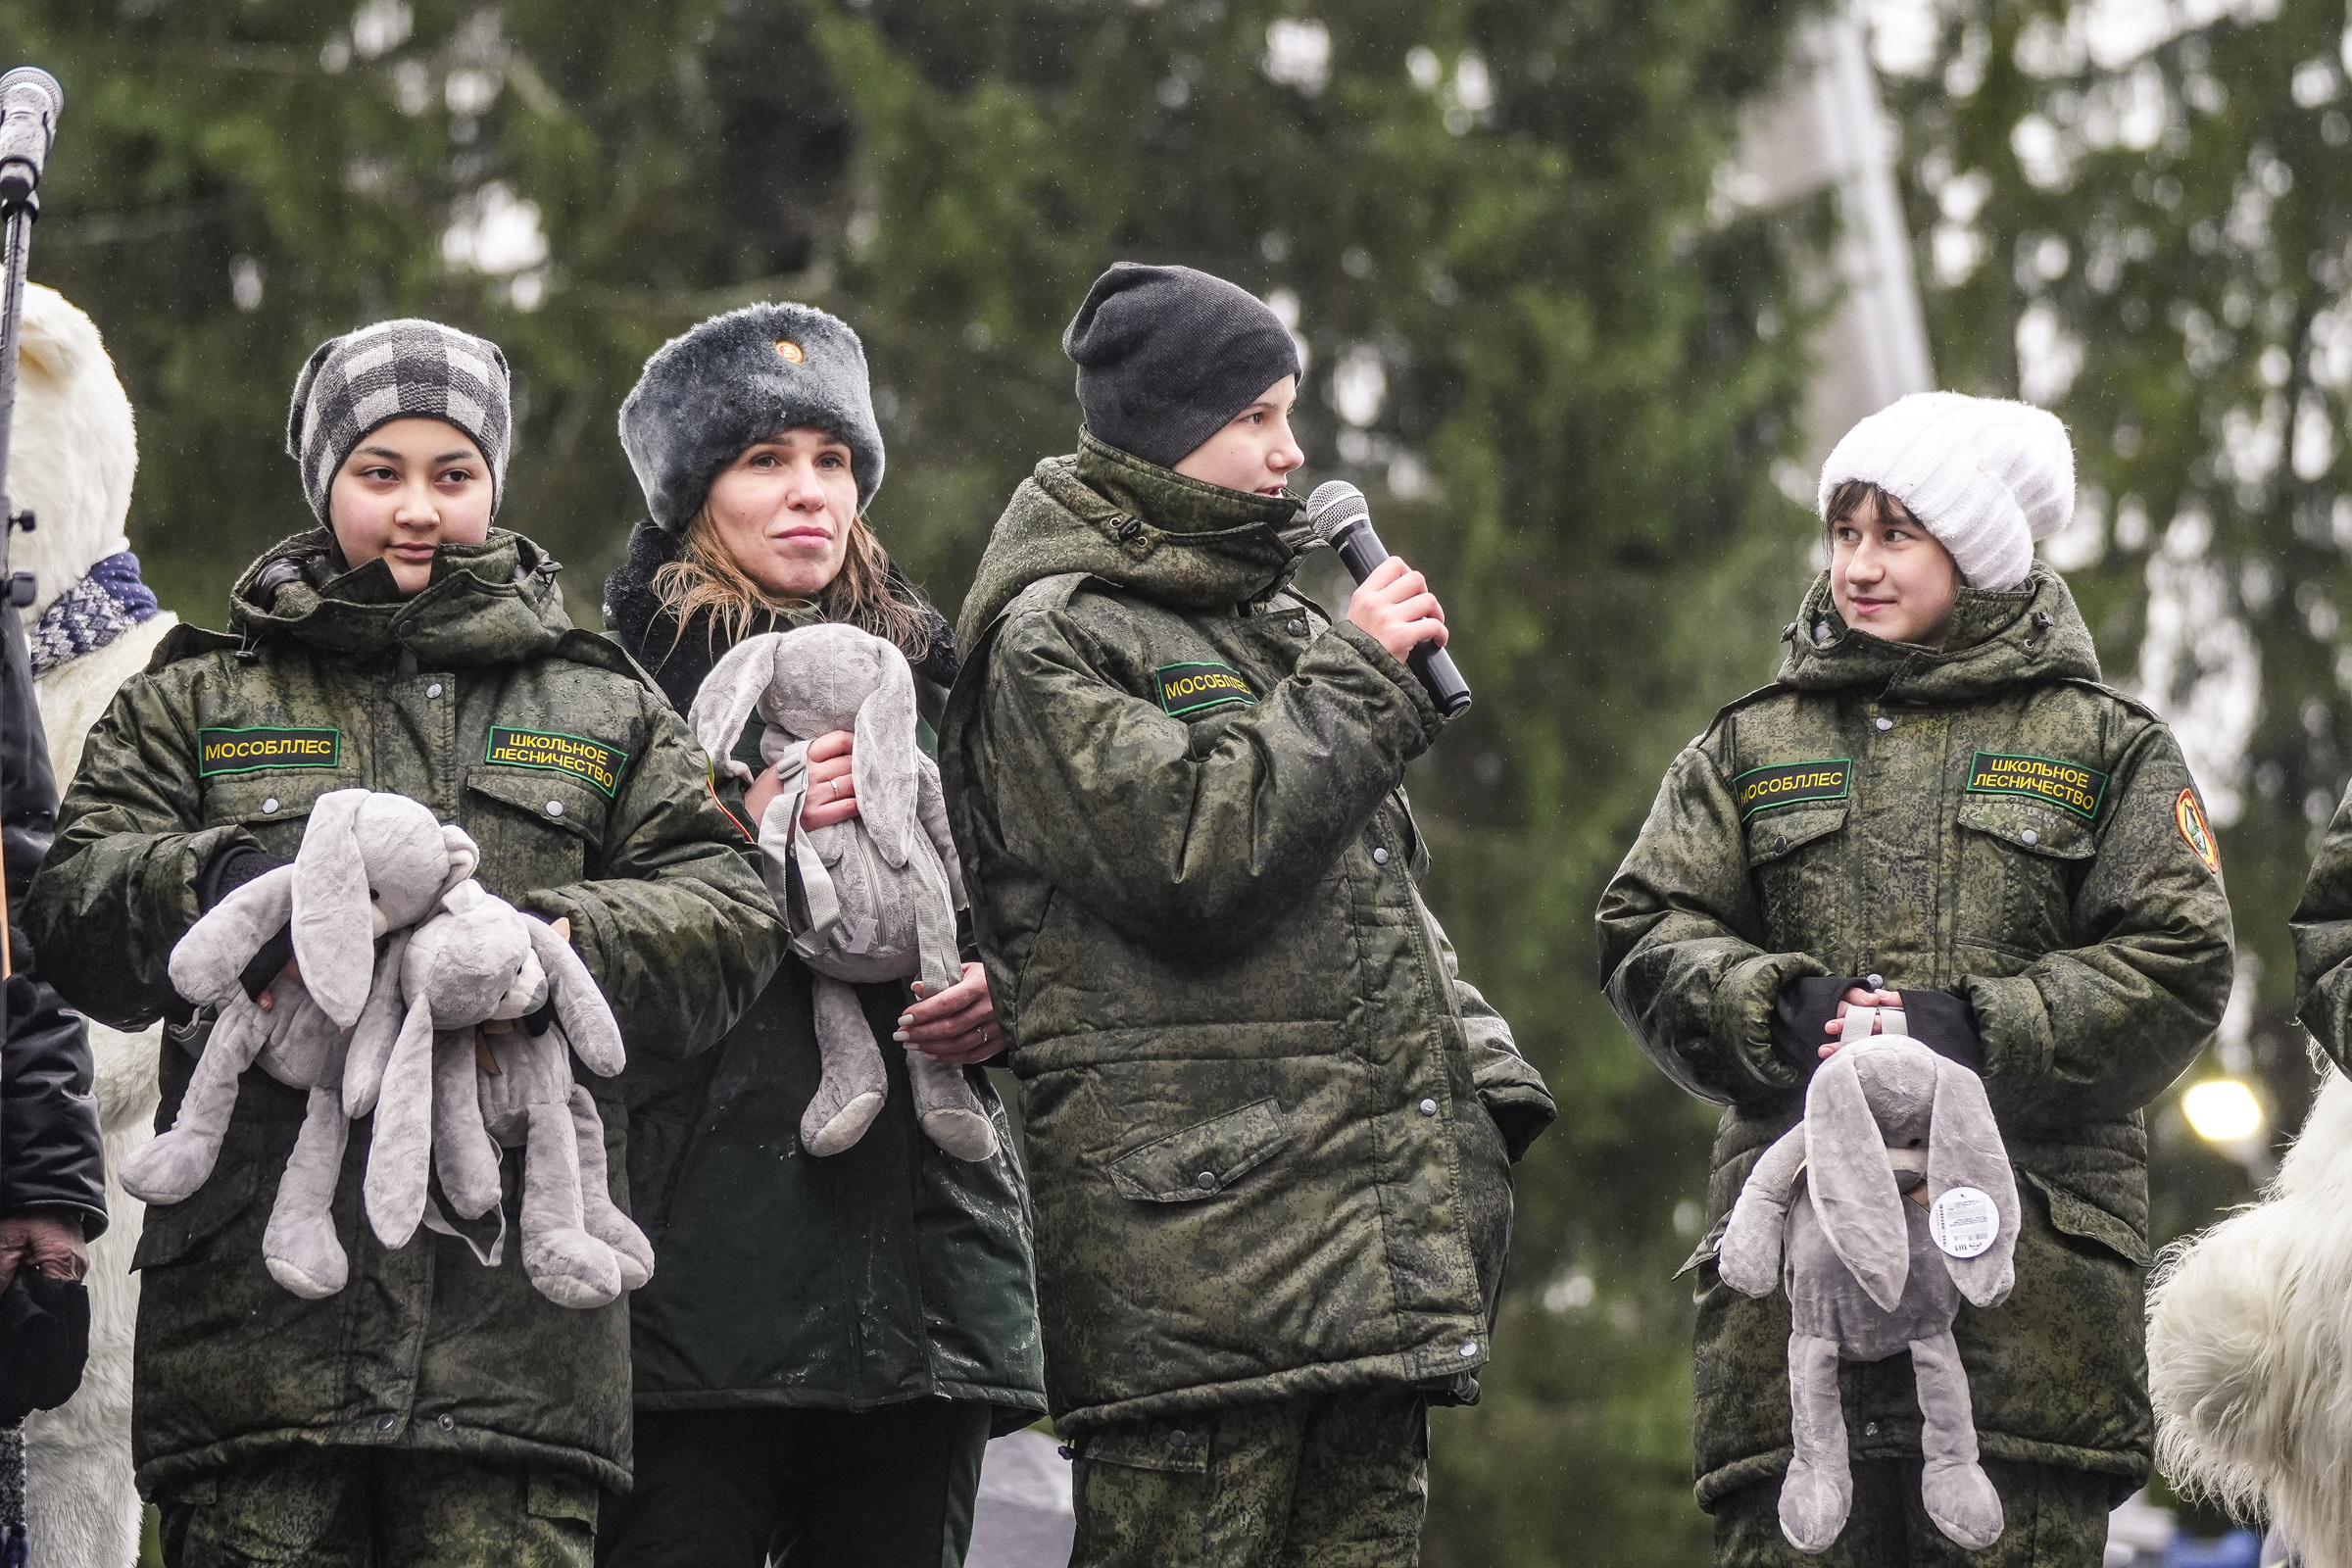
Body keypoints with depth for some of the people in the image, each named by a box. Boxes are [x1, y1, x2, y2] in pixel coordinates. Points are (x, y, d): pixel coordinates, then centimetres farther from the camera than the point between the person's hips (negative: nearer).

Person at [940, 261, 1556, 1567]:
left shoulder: (1280, 624, 23)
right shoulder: (1052, 638, -4)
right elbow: (1197, 858, -18)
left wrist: (1482, 1096, 17)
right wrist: (1354, 680, -10)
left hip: (1375, 1238, 8)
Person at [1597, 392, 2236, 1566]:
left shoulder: (2102, 746, 12)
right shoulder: (1754, 745, 18)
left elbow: (2176, 963, 2)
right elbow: (1646, 933, 10)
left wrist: (1984, 1035, -11)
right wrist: (1781, 1011, -10)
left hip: (2033, 1246, -1)